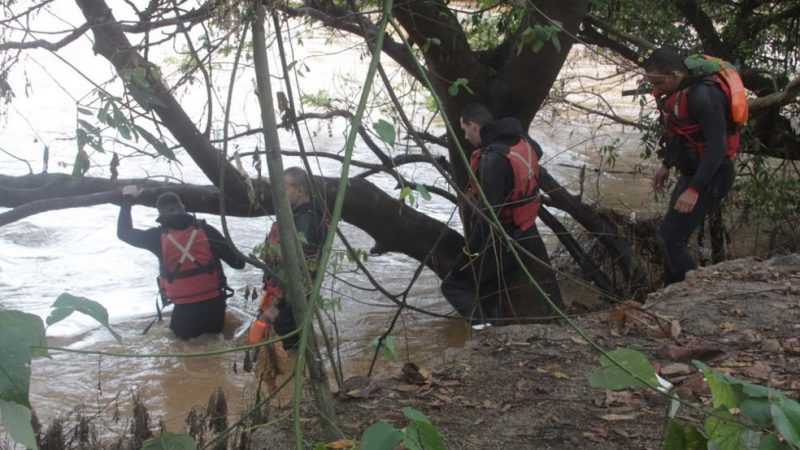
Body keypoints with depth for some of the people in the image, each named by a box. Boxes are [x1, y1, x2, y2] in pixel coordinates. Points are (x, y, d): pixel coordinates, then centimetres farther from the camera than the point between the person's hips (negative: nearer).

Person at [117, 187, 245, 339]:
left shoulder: (158, 236, -3)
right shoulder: (205, 230, -1)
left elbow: (124, 233, 12)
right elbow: (237, 262, -1)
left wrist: (127, 199, 20)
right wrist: (240, 261, 23)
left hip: (185, 310, -1)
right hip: (214, 304, 1)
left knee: (182, 333, 26)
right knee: (214, 329, 28)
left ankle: (190, 332, 1)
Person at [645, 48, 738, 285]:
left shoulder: (703, 95, -25)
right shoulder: (679, 90, 5)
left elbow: (717, 145, -28)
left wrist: (694, 190, -31)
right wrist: (666, 165, 23)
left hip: (710, 177, -10)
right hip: (691, 173, 10)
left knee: (669, 239, -13)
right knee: (674, 239, 14)